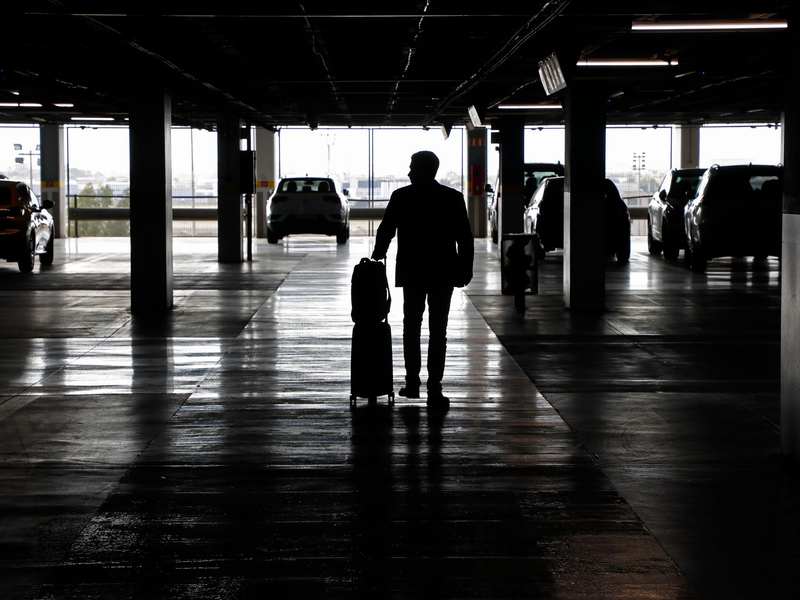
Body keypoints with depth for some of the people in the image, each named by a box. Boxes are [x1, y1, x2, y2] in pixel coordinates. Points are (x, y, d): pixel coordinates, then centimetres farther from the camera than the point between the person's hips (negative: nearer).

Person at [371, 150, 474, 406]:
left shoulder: (401, 197, -5)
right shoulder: (453, 198, -3)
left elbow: (384, 232, 2)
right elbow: (465, 239, -2)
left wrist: (376, 258, 17)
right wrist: (465, 269, 6)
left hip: (411, 273, 0)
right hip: (443, 274, 0)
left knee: (411, 328, 16)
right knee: (438, 331, 1)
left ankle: (412, 382, 13)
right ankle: (434, 389, -3)